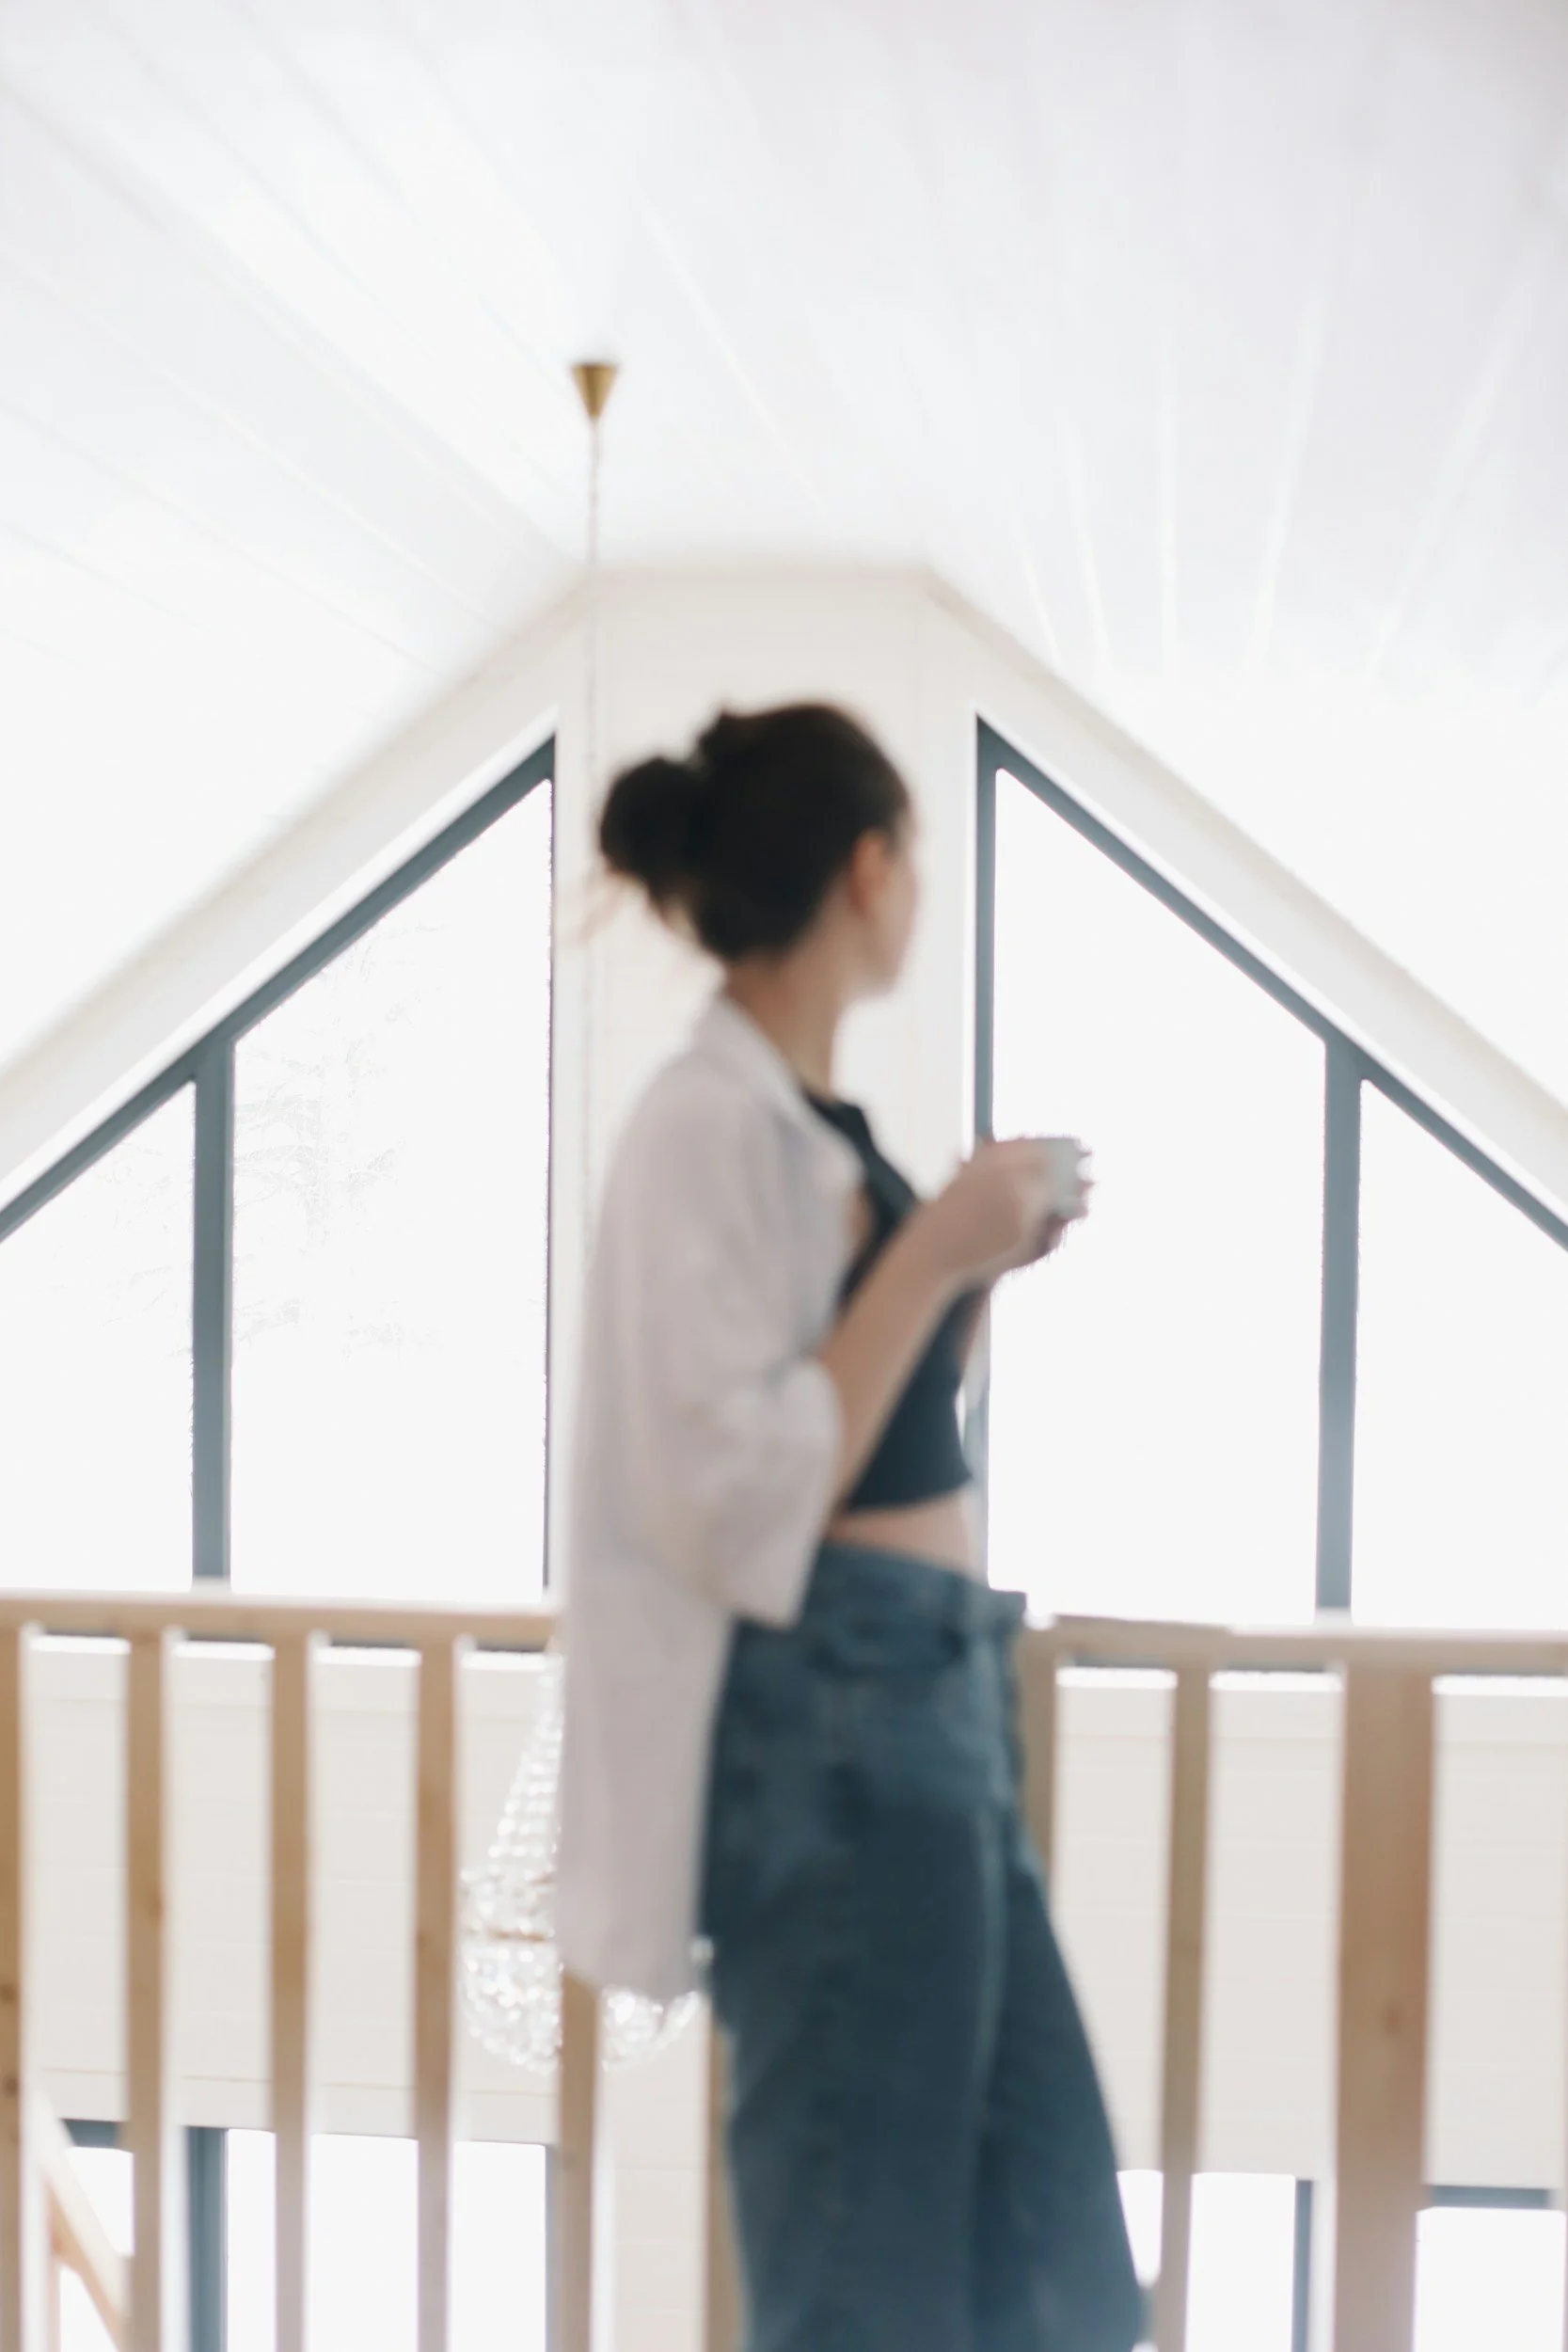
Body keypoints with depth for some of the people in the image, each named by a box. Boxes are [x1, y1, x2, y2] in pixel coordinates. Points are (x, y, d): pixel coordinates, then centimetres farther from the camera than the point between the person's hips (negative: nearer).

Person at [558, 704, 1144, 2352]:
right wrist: (926, 1256, -19)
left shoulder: (802, 1116, 12)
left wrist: (981, 1270, 11)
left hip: (925, 1703, 10)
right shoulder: (711, 1124, -15)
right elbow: (743, 1498, -23)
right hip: (829, 1730, -10)